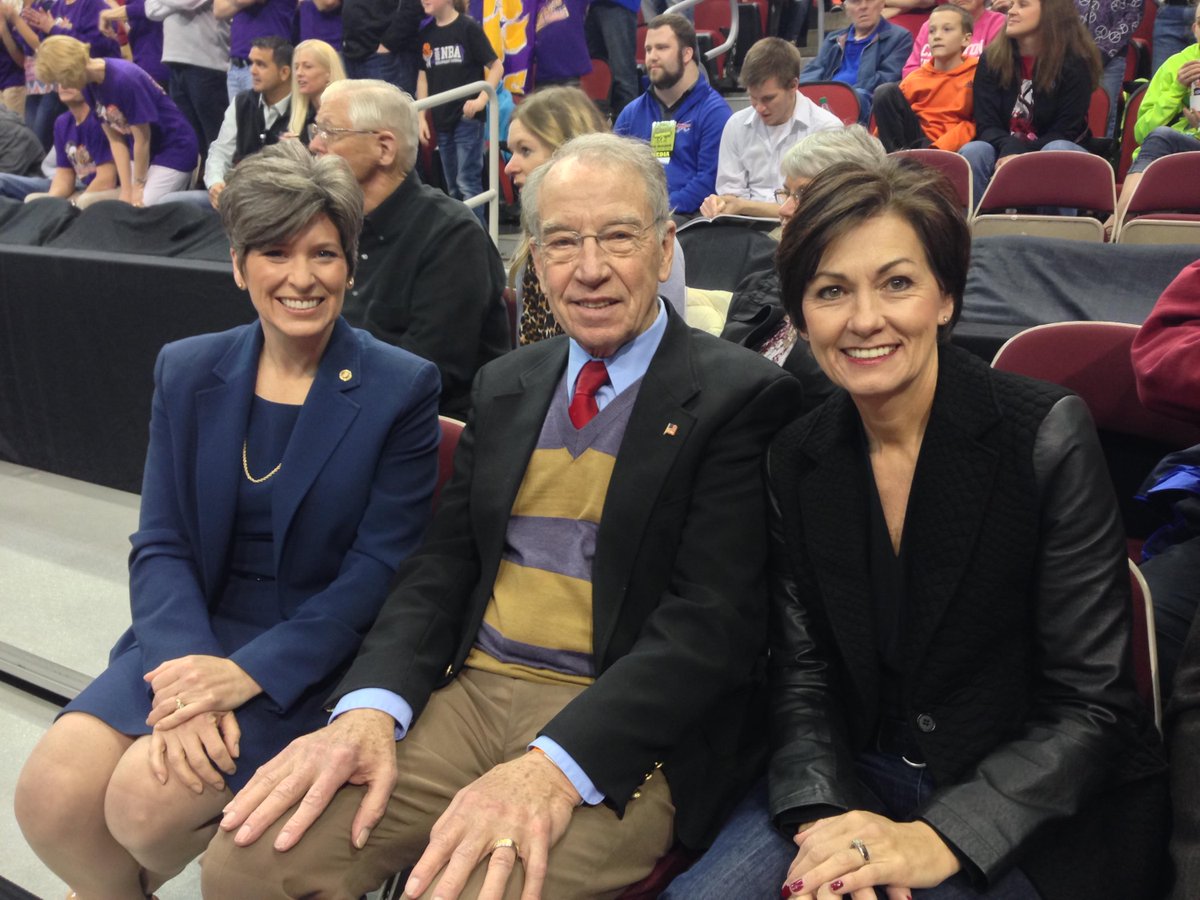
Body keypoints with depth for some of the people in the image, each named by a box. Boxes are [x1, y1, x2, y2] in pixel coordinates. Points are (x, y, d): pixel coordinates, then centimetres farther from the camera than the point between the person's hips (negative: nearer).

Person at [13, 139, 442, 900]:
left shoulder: (402, 388, -8)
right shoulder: (187, 372, 5)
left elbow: (380, 569, -11)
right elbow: (160, 544, 1)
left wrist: (248, 672, -20)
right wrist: (187, 669, -17)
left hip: (316, 657, -3)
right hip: (192, 634, 4)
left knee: (146, 798, -21)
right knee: (51, 793, -17)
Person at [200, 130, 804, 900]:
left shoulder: (741, 395, -6)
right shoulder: (505, 386, 13)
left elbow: (715, 618, -14)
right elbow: (443, 565, 9)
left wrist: (554, 766, -24)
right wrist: (373, 706, -9)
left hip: (622, 730, -4)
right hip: (468, 691, 5)